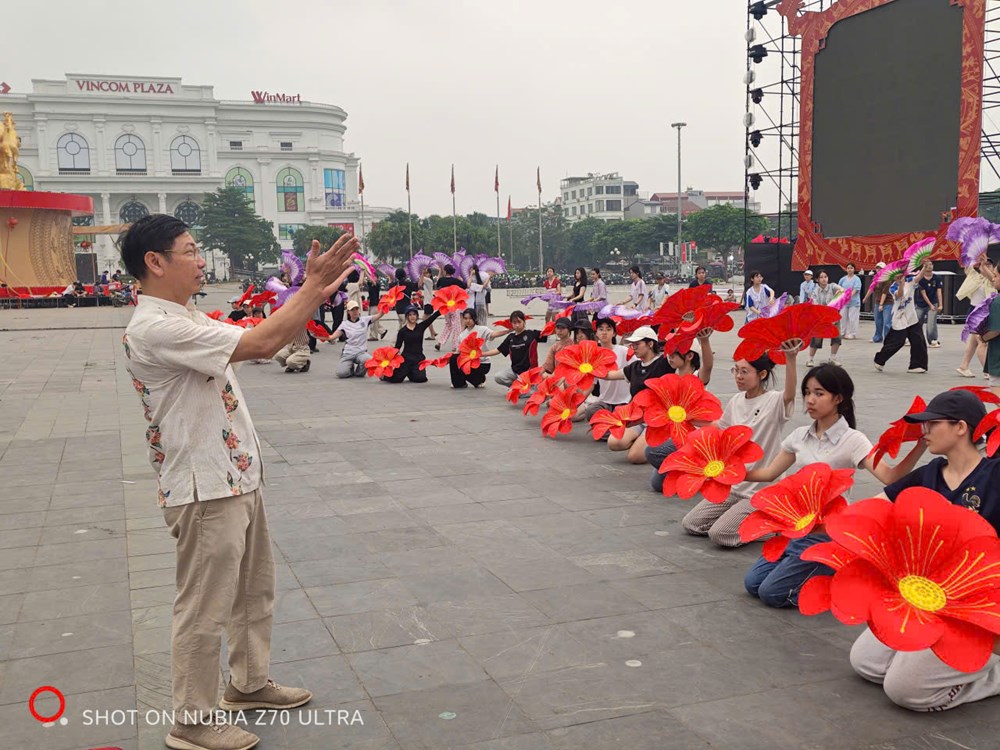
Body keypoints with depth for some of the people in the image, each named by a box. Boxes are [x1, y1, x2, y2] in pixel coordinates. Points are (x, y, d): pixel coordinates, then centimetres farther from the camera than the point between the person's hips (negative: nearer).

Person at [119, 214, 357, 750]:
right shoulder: (155, 328, -21)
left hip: (237, 479, 10)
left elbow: (265, 343, 10)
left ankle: (248, 684, 39)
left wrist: (314, 291, -1)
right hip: (204, 490, -10)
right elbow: (259, 343, -27)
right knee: (204, 608, 4)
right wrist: (313, 288, -19)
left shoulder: (186, 320, 12)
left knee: (254, 591, 22)